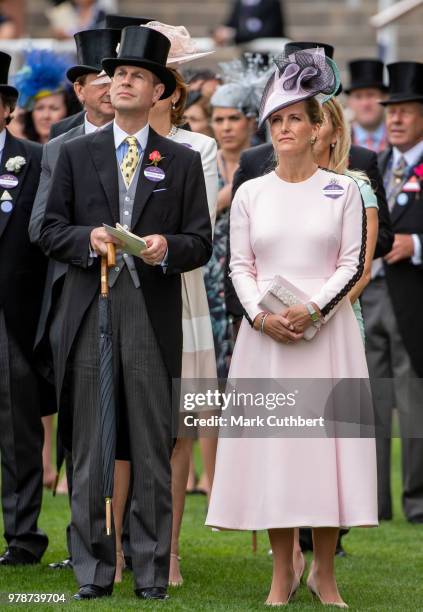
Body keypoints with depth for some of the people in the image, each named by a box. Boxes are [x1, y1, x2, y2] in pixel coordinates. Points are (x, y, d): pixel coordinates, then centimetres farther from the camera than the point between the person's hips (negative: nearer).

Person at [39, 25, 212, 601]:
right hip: (90, 315, 1)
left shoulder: (182, 161, 9)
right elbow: (51, 230, 8)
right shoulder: (76, 154, 11)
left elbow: (200, 243, 6)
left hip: (153, 318, -1)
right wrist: (86, 239, -11)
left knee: (153, 451, 2)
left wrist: (168, 247, -15)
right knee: (89, 451, 2)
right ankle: (92, 572, 7)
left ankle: (151, 574, 8)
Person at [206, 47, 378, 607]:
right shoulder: (250, 193, 8)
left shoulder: (343, 190, 3)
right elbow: (240, 266, 6)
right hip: (266, 333, 1)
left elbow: (352, 263, -1)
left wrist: (313, 309, -16)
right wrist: (261, 315, -11)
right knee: (272, 441, -1)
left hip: (327, 331, -1)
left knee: (326, 438, -3)